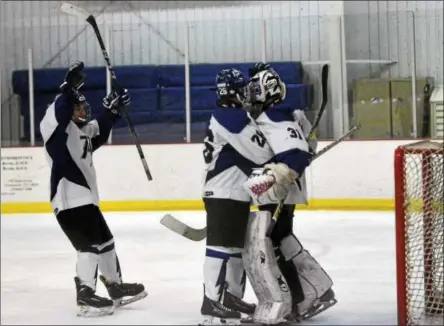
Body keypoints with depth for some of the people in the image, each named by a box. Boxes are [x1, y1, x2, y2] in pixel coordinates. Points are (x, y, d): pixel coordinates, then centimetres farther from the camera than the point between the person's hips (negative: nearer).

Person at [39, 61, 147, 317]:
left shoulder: (83, 130, 18)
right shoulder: (57, 128, -10)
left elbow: (100, 130, 32)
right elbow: (59, 112, -30)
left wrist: (113, 109, 18)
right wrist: (69, 89, -42)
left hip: (86, 198, 11)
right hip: (69, 200, -11)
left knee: (106, 241, 18)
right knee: (90, 245, -14)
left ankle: (116, 286, 31)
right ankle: (85, 296, -12)